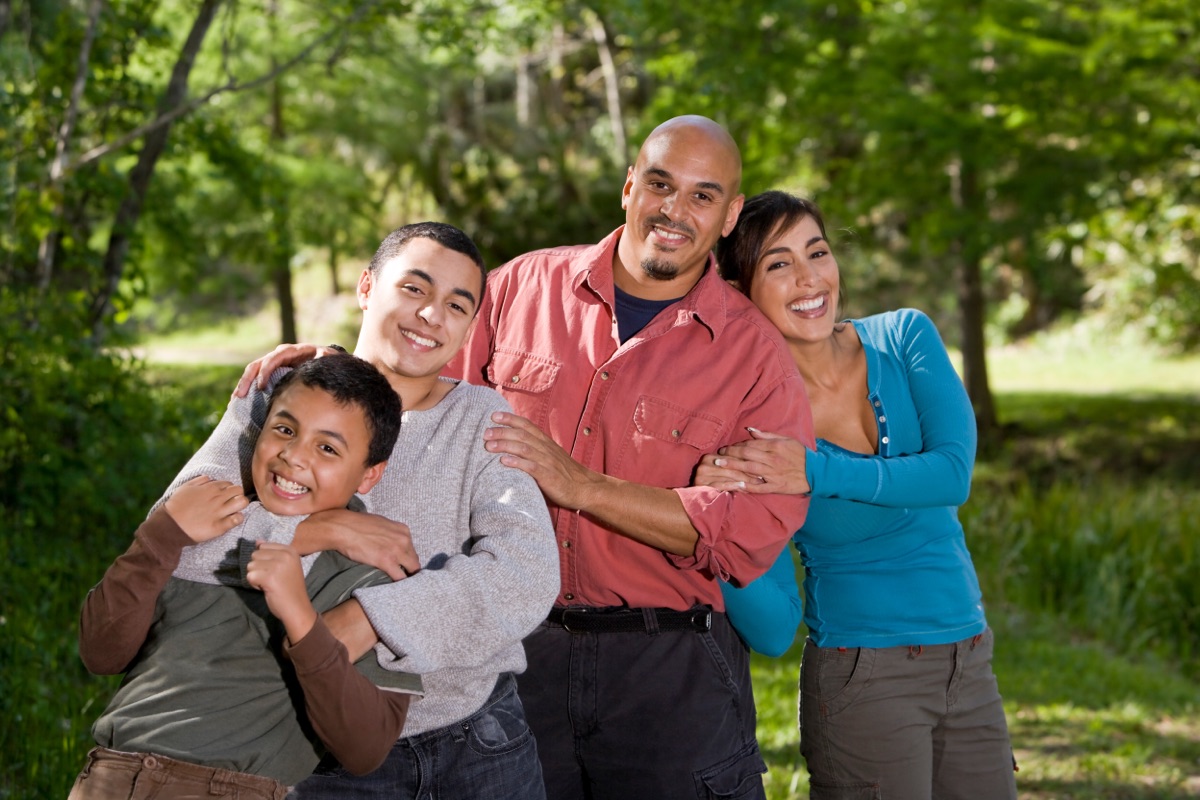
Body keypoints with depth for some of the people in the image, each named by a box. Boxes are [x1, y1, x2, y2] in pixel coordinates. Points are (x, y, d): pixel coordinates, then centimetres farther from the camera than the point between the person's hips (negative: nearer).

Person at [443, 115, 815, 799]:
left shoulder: (756, 353, -3)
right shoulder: (523, 288, 4)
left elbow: (756, 528, -13)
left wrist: (581, 486, -19)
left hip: (670, 672, -1)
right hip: (515, 650, 2)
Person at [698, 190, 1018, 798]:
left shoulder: (904, 337, -2)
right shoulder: (752, 422, -12)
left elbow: (953, 474, -18)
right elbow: (774, 630, -15)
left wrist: (817, 473, -28)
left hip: (970, 664, 4)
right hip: (860, 675, -4)